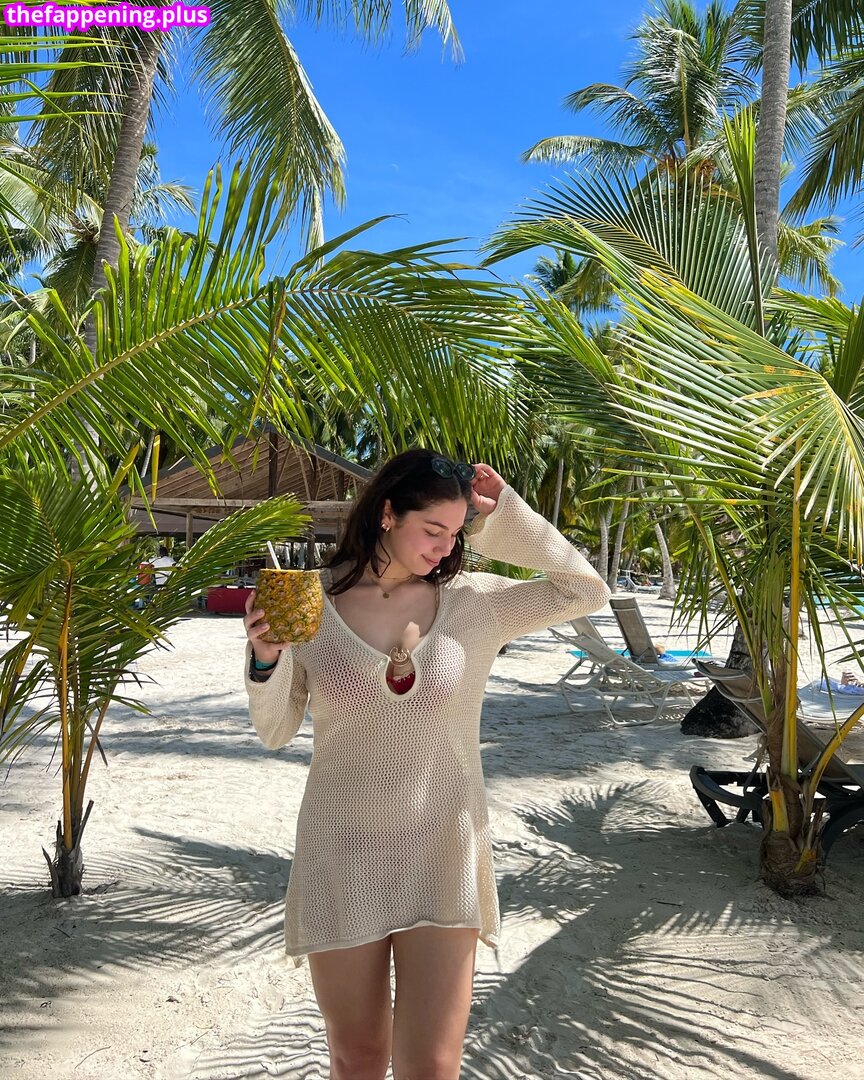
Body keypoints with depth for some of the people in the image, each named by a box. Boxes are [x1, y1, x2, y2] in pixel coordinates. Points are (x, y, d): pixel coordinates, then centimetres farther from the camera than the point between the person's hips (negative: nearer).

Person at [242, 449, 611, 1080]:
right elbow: (275, 732, 1)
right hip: (341, 853, 1)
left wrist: (502, 514, -10)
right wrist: (265, 660, -18)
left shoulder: (471, 603, -4)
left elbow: (586, 591, -8)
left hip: (441, 852, 0)